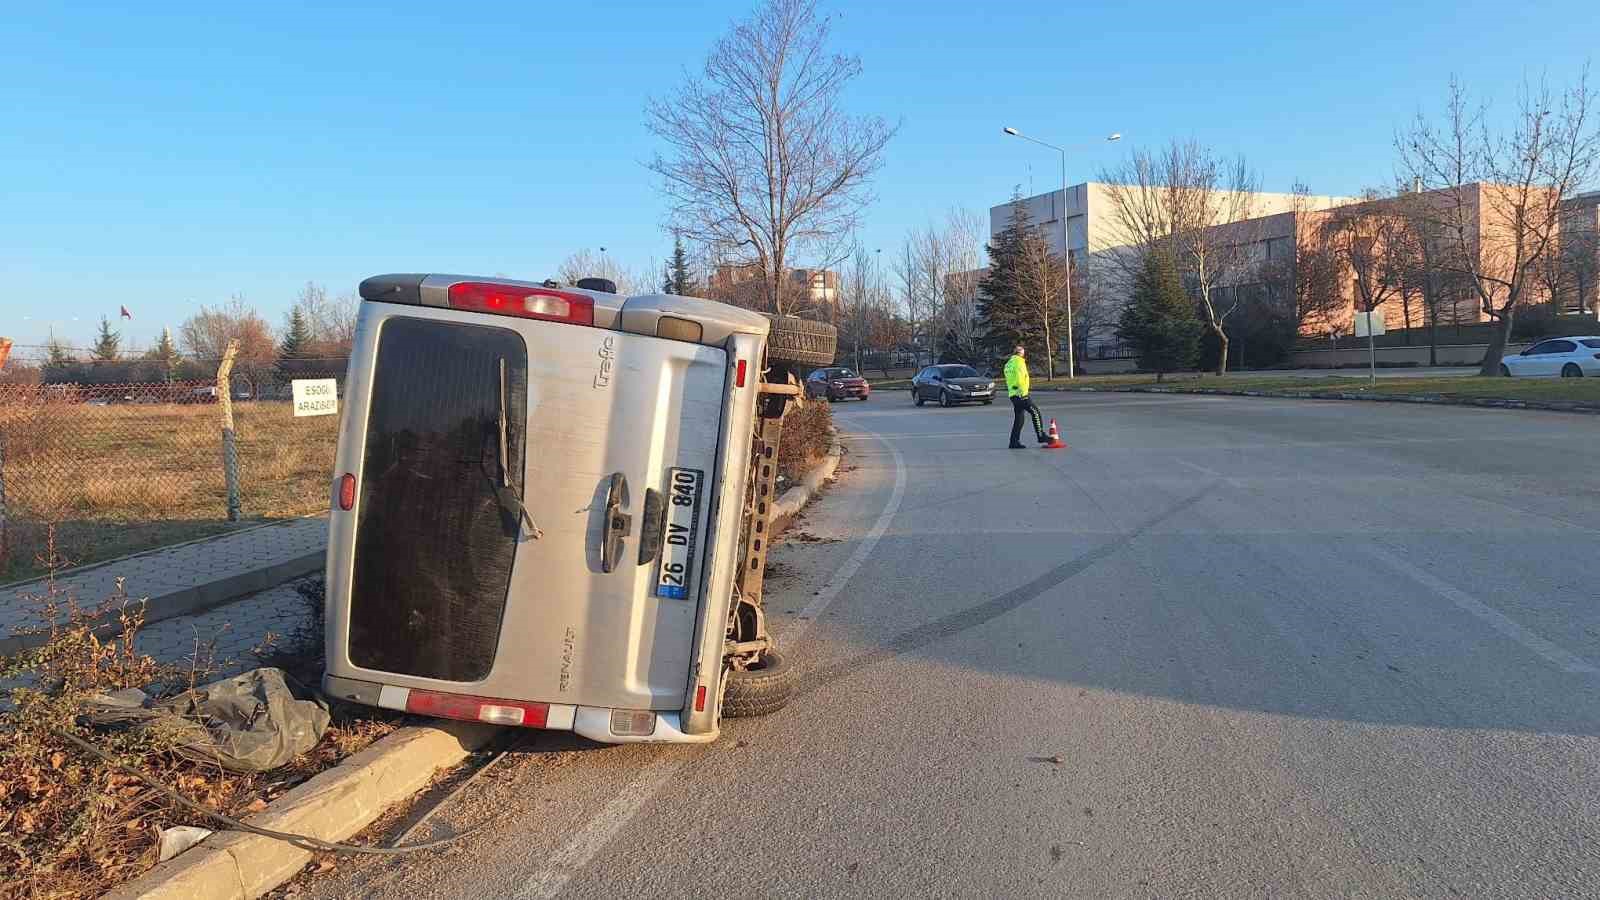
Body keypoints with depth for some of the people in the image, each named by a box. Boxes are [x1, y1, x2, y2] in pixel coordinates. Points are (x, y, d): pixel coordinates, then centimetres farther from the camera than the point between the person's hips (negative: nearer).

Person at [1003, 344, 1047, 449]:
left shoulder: (1008, 363, 19)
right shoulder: (1019, 361, -8)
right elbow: (1020, 378, -18)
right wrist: (1023, 391, -17)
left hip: (1012, 394, 9)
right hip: (1021, 394, -9)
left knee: (1018, 418, 11)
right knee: (1035, 412, -3)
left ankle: (1014, 442, 8)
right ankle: (1041, 436, -4)